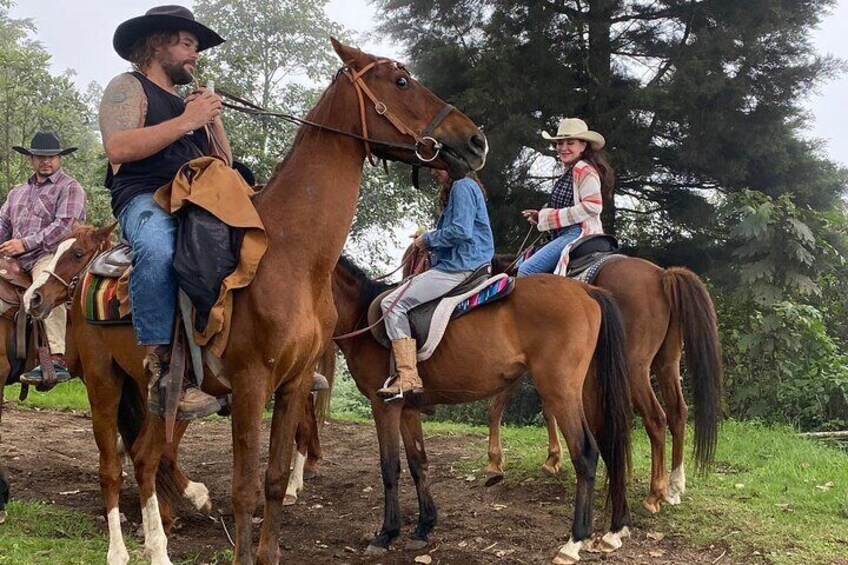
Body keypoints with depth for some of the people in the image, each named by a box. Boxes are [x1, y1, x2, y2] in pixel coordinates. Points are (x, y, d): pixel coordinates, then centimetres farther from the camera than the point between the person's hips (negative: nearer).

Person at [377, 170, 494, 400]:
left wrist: (428, 239, -5)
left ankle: (408, 378, -21)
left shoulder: (462, 186, -8)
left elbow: (461, 231, -19)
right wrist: (428, 239, 11)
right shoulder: (466, 187, 23)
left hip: (458, 268, -11)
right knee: (397, 301, 18)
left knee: (392, 303, -16)